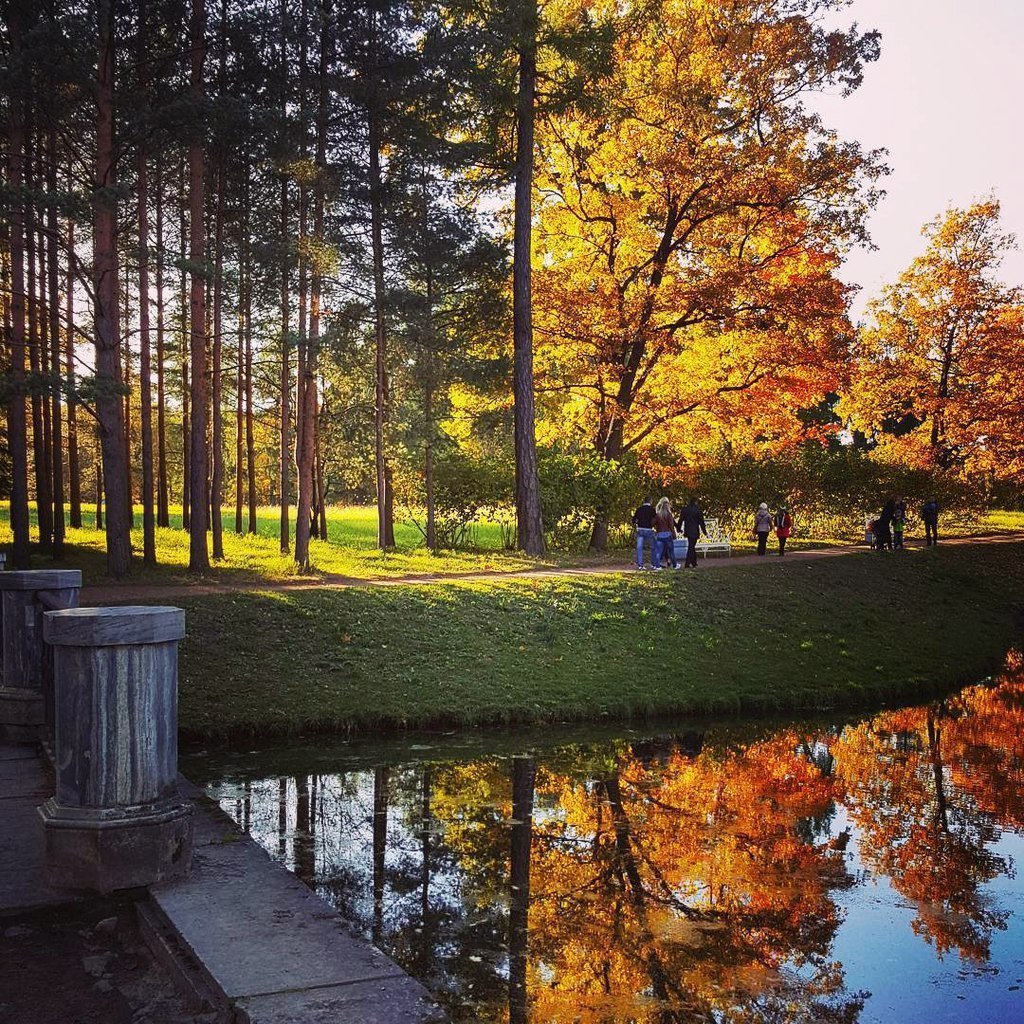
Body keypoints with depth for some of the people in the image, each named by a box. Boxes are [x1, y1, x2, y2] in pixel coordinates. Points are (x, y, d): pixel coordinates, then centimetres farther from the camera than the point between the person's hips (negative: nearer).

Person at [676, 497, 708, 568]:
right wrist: (705, 532, 2)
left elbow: (680, 520, 8)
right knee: (691, 547, -2)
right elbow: (701, 522, -6)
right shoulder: (697, 510, -10)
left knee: (691, 547, 18)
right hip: (694, 532, -5)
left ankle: (694, 563, 23)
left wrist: (679, 529, 22)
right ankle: (688, 563, -5)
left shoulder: (684, 510, 4)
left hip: (687, 531, 5)